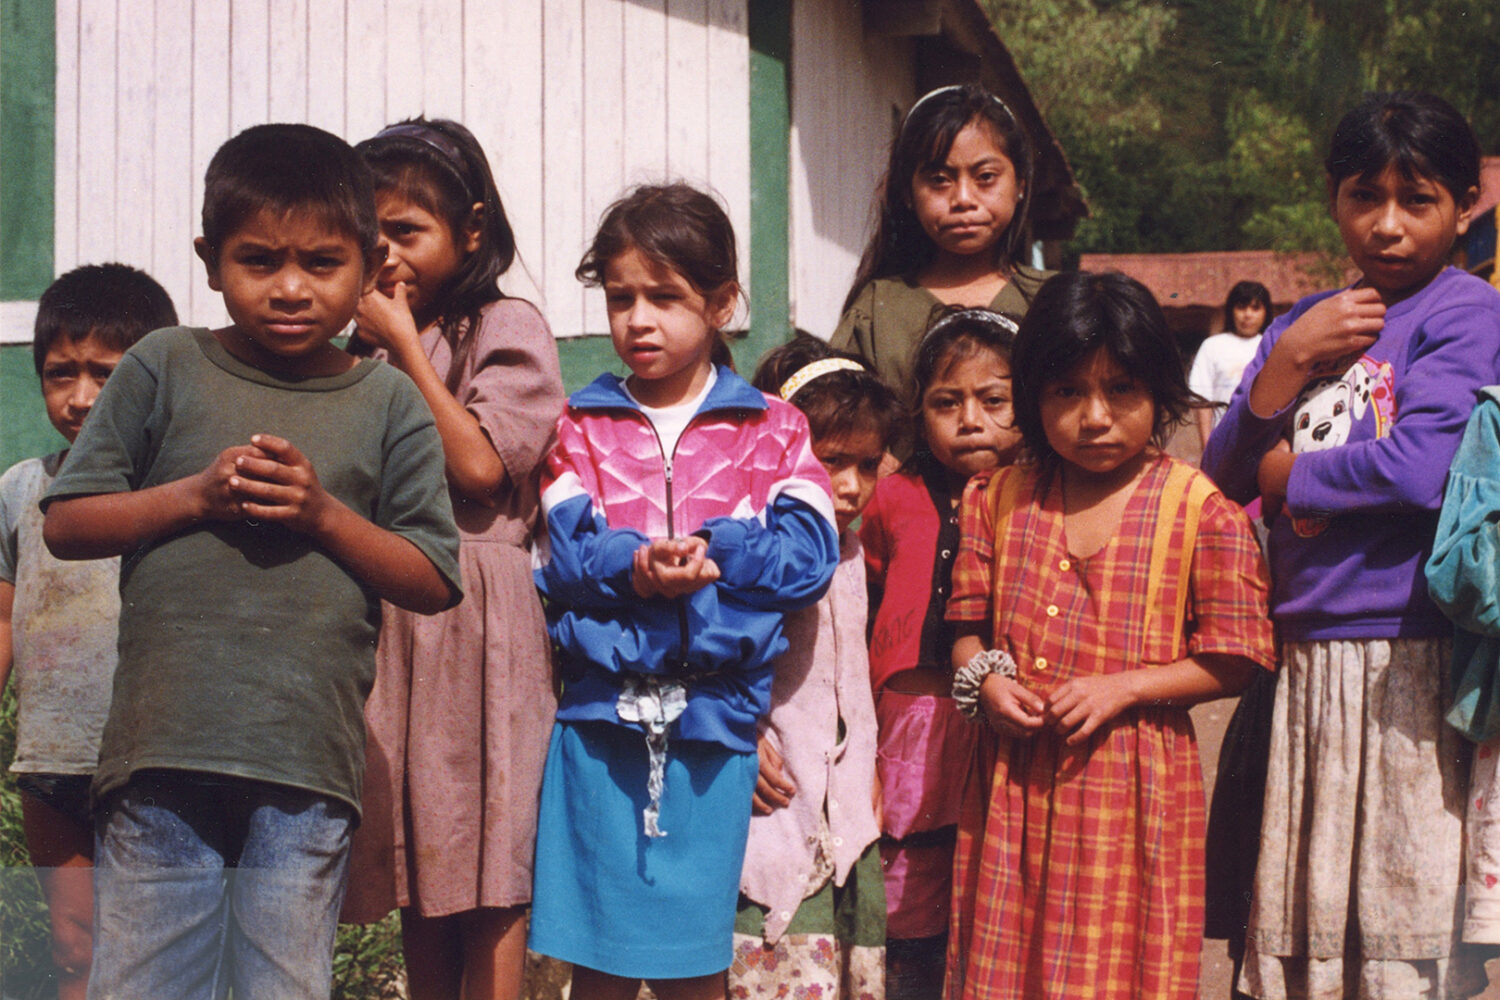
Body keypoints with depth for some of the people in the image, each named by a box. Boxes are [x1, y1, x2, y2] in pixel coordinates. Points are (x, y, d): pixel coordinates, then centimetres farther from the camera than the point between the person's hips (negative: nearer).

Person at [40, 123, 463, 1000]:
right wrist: (197, 496, -9)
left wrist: (324, 513, -9)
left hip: (308, 765, 0)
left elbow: (435, 583, 4)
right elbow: (66, 524, 4)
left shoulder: (389, 403, 6)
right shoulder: (163, 369, 6)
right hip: (160, 756, 0)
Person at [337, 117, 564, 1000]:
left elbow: (479, 465, -14)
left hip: (479, 623, -6)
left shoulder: (510, 329, -1)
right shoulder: (370, 344, 18)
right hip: (389, 616, 7)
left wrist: (404, 346, -9)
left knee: (488, 866, -5)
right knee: (419, 866, 9)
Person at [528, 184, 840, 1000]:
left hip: (715, 712, -1)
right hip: (600, 708, 1)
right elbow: (560, 556, -3)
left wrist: (708, 553, -17)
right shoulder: (583, 426, 9)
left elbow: (808, 556, -4)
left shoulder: (771, 430, 7)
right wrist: (635, 567, -22)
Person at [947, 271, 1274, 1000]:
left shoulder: (1198, 508, -4)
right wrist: (985, 681, -6)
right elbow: (969, 620, 15)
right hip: (1015, 785, 3)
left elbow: (1233, 658, -5)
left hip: (1133, 787, -3)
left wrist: (1123, 687, -14)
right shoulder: (999, 500, 7)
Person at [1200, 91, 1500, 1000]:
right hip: (1302, 658, 6)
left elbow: (1423, 470, -19)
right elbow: (1220, 481, 9)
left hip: (1406, 660, -6)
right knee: (1292, 924, 12)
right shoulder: (1305, 324, 14)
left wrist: (1288, 473, -2)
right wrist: (1285, 364, -5)